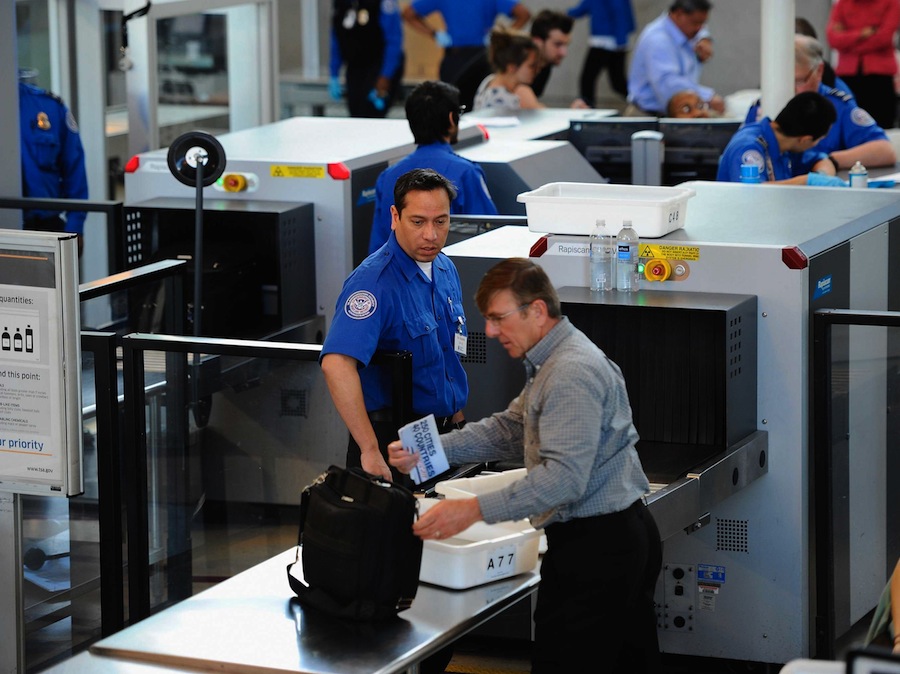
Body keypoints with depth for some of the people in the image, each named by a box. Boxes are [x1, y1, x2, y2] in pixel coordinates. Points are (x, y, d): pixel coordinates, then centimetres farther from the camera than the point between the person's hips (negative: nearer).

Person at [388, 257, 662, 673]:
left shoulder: (572, 373, -20)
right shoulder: (552, 363, 15)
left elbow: (564, 477, -28)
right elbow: (510, 429, 18)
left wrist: (475, 510, -31)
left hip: (593, 545, -11)